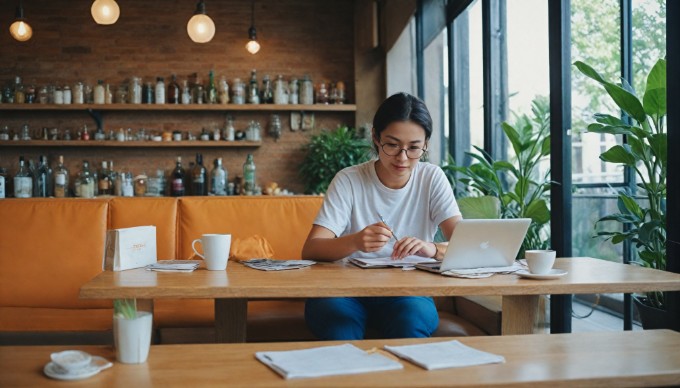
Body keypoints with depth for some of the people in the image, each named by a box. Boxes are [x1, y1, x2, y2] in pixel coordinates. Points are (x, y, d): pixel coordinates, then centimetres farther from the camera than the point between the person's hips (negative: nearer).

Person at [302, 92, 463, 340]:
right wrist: (355, 242, -33)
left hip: (408, 291, 1)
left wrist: (433, 250, -32)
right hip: (347, 289, -1)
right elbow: (310, 250, -12)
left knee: (410, 323, -32)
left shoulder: (432, 178, 0)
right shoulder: (348, 181, -4)